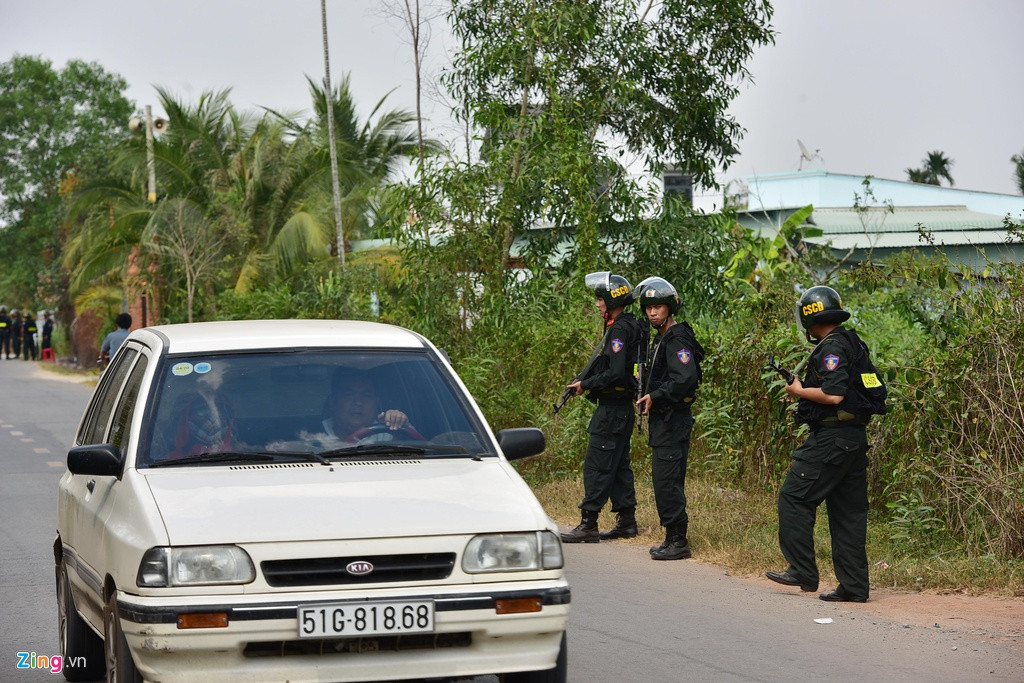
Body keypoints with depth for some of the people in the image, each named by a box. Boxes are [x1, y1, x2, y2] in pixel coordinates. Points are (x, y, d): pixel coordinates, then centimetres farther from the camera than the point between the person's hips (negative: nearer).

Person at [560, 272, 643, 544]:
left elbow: (615, 373, -24)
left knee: (596, 465, -8)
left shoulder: (620, 330, -16)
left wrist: (585, 385, -13)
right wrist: (585, 380, 10)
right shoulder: (624, 327, 15)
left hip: (613, 408, -10)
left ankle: (588, 525, -8)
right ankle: (626, 521, 18)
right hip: (620, 407, 10)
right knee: (618, 465, 14)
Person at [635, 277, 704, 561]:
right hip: (663, 419, 11)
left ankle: (678, 541, -8)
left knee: (667, 481, -11)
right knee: (666, 481, 13)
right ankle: (675, 539, 18)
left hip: (673, 419, -11)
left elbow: (685, 379, -25)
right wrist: (648, 395, 10)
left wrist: (654, 396, -21)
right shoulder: (661, 339, 18)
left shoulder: (677, 339, -14)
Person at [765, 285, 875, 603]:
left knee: (794, 497, -2)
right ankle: (854, 585, 10)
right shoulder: (852, 344, 16)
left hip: (831, 437, -10)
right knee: (848, 509, 10)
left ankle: (803, 572, -1)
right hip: (856, 437, 10)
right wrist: (805, 388, 17)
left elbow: (834, 395, -24)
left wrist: (799, 391, -9)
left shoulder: (832, 348, -14)